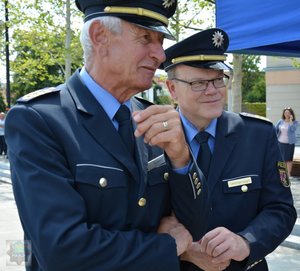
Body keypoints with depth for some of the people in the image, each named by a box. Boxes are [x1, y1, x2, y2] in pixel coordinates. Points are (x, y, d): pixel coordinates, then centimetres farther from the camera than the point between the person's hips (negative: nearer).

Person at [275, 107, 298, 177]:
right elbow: (276, 129, 10)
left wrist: (291, 120, -20)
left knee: (289, 159, 1)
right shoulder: (281, 121, 4)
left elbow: (293, 129, -23)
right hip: (281, 142, 3)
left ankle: (288, 174, 11)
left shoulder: (295, 122, -4)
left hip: (290, 143, -3)